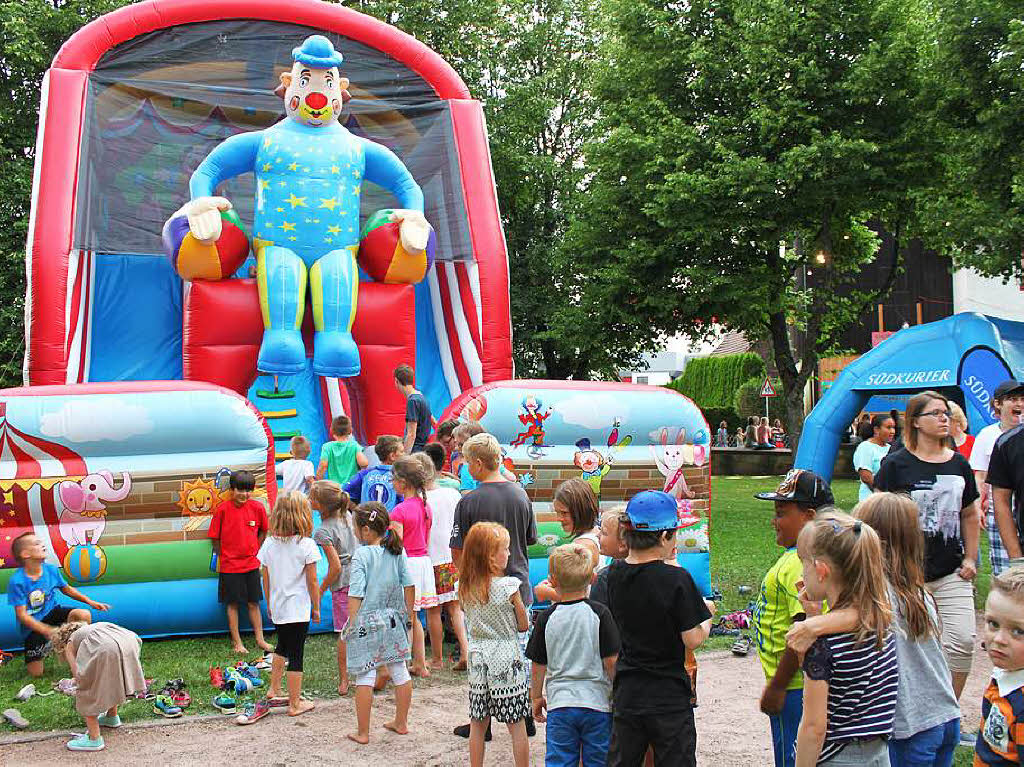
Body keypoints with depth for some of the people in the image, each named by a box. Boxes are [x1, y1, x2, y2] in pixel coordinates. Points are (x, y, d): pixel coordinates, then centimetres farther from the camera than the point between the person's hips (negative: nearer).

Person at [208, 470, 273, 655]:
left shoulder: (257, 507, -5)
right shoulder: (222, 508, -11)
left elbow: (263, 531, 12)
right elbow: (215, 537, -2)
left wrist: (255, 551, 9)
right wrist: (222, 558, 1)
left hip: (251, 563, 2)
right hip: (229, 565, -2)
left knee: (254, 603, 10)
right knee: (232, 604, 6)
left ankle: (260, 639, 19)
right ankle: (236, 642, 15)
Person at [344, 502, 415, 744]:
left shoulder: (361, 555, -14)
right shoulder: (397, 552, 0)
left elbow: (355, 595, -16)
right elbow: (409, 585, 3)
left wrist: (351, 625, -9)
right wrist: (409, 615, 13)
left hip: (367, 621, -5)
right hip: (394, 620, 5)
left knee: (365, 677, 2)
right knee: (399, 672, 15)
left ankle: (363, 732, 8)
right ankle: (401, 723, 28)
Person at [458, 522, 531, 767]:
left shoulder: (465, 587, 0)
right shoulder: (509, 586, -14)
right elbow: (524, 625, -4)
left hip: (478, 659, 5)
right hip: (506, 660, -5)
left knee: (477, 725, 12)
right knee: (517, 726, 5)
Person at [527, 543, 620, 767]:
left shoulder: (547, 617, -3)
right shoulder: (599, 613, -8)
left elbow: (538, 665, 4)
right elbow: (611, 661, -7)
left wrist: (536, 697, 18)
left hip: (559, 704, 1)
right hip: (597, 701, -1)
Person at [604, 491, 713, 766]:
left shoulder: (614, 574, -3)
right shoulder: (676, 579, -19)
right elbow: (693, 640, -17)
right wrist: (706, 616, 4)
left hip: (626, 695, 5)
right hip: (670, 698, -5)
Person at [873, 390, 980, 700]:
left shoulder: (959, 464, 9)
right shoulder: (897, 463, -5)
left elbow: (969, 515, 19)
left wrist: (970, 558, 11)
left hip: (952, 573, 4)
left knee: (962, 641, -6)